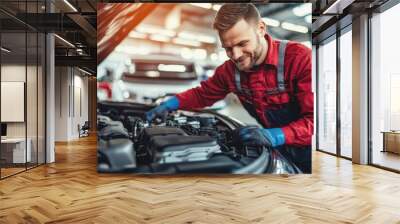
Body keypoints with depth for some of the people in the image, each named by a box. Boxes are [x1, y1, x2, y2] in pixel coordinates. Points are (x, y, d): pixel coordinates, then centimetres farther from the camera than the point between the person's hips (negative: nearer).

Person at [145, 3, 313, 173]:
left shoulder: (300, 58, -22)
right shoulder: (230, 69, -4)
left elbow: (313, 119, -25)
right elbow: (202, 94, 12)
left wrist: (275, 136, -37)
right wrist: (170, 104, -4)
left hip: (305, 151, -4)